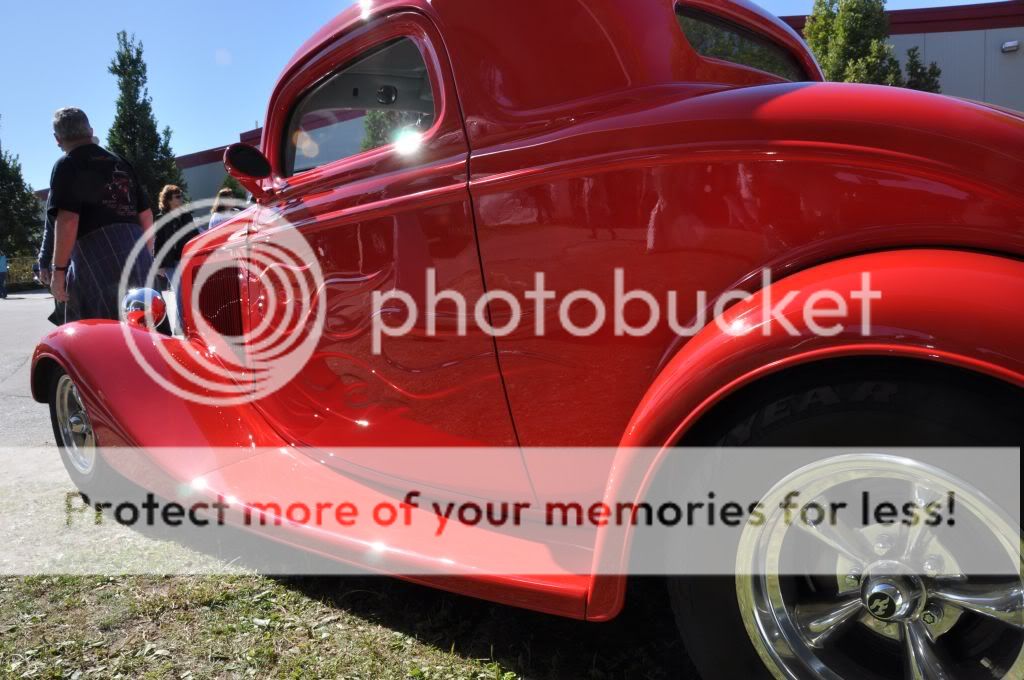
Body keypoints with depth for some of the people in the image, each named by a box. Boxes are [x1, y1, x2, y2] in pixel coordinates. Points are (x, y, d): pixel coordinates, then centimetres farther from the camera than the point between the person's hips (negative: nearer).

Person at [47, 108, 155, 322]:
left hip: (97, 259, -6)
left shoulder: (67, 165, 1)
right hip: (136, 254, 7)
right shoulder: (121, 163, 20)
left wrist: (58, 269, -7)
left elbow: (68, 220, -10)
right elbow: (146, 215, 19)